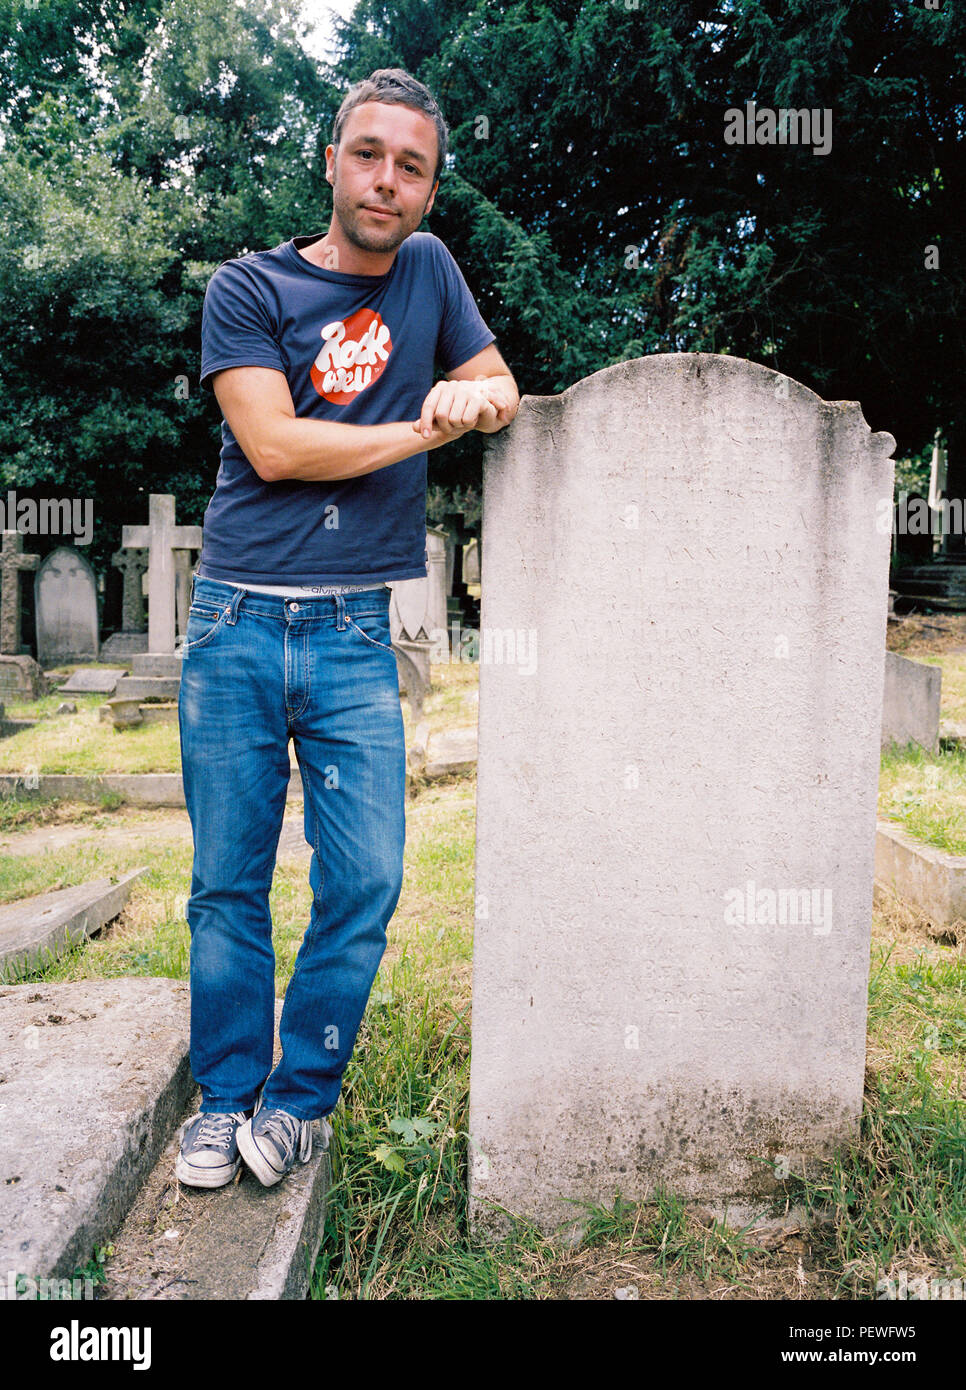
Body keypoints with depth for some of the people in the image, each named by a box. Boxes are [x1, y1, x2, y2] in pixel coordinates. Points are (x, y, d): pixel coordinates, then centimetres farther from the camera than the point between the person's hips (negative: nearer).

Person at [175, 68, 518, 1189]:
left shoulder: (429, 269, 14)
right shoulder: (247, 288, 3)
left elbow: (500, 389, 16)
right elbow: (274, 444, -10)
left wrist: (478, 393, -8)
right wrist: (425, 429, -6)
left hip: (354, 634, 2)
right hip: (236, 628, -1)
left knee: (364, 883, -2)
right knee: (228, 882, 5)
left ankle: (299, 1098, 18)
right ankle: (224, 1094, 23)